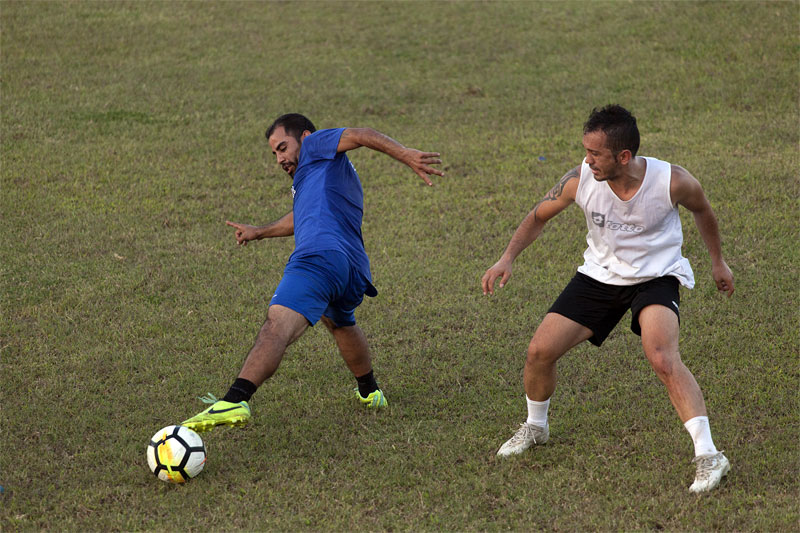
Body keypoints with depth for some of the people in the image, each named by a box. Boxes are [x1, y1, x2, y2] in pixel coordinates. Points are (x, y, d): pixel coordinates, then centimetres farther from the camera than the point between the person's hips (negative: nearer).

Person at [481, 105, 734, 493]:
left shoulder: (672, 181, -25)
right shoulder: (581, 179, -21)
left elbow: (702, 211, 0)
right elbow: (540, 215, -1)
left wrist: (717, 261, 12)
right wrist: (507, 258, -13)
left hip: (656, 277, -3)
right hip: (600, 274, 4)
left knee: (662, 358, -30)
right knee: (539, 351, -2)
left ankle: (708, 455, -24)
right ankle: (535, 428, 29)